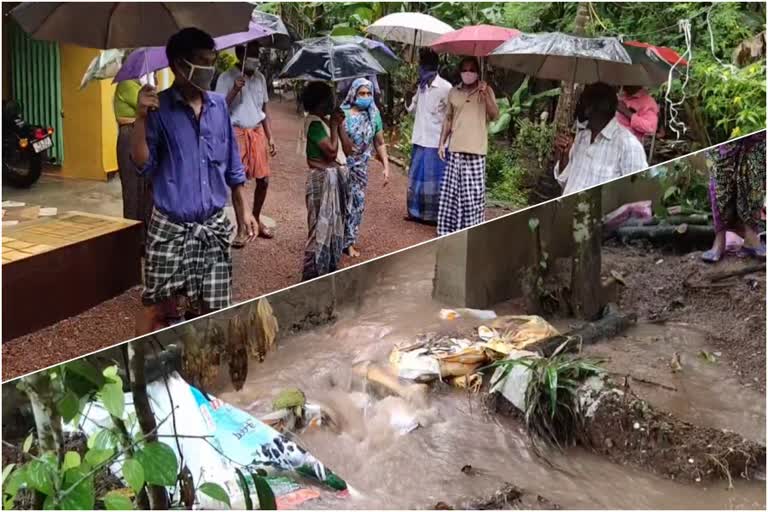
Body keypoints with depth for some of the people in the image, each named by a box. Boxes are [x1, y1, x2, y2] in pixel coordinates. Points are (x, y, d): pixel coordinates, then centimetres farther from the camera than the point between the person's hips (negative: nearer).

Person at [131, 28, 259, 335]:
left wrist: (243, 211, 12)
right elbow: (143, 165, -11)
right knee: (160, 307, 0)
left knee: (211, 308, 9)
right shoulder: (159, 108, -6)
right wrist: (141, 118, -21)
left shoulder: (219, 105, 6)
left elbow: (233, 165, 13)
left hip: (214, 227, 4)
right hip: (171, 228, -4)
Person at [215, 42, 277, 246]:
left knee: (263, 179, 6)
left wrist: (270, 138, 10)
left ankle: (256, 220, 25)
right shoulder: (226, 78, -7)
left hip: (257, 132, 5)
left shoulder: (260, 78, 9)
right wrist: (235, 90, -24)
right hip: (237, 133, -5)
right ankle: (242, 228, 4)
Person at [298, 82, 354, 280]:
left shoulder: (326, 121, 12)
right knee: (321, 227, -7)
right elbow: (332, 150, -23)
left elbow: (348, 149, 9)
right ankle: (312, 275, -1)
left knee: (335, 225, 15)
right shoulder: (314, 123, -15)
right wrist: (334, 125, -13)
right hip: (323, 179, -10)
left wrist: (339, 125, 0)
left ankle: (330, 268, 26)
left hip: (337, 178, 10)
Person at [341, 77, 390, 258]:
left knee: (357, 204, 8)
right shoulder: (342, 113, -11)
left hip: (360, 167, 4)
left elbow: (380, 143, 7)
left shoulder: (374, 115, 1)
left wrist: (386, 166, 3)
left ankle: (349, 241, 20)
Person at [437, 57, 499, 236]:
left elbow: (494, 115, -8)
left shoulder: (486, 91, 2)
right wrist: (442, 142, 11)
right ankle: (449, 228, 13)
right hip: (456, 149, 3)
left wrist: (485, 94, -18)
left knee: (473, 192, -3)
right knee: (451, 190, 4)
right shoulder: (453, 92, 11)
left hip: (476, 150, -3)